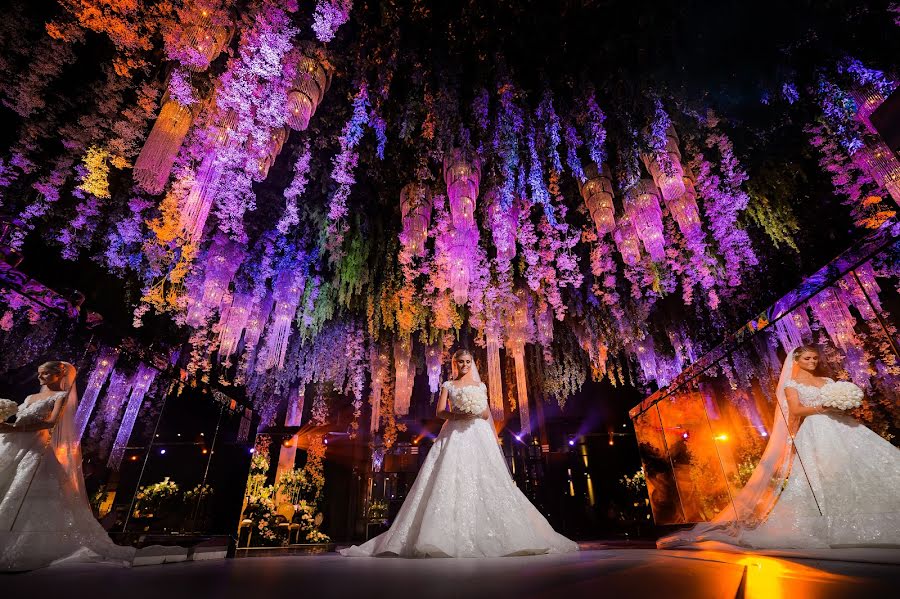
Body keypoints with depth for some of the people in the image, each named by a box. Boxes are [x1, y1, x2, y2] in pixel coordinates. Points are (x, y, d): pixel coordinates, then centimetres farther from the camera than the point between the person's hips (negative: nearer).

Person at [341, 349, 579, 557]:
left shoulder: (480, 386, 19)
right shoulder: (448, 385, 13)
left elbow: (488, 414, 17)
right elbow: (440, 412, 3)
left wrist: (495, 440, 7)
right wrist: (458, 414, -15)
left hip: (479, 435, 2)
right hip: (455, 436, -2)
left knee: (484, 480, -8)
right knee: (450, 479, -15)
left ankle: (487, 536, -2)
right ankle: (450, 537, -13)